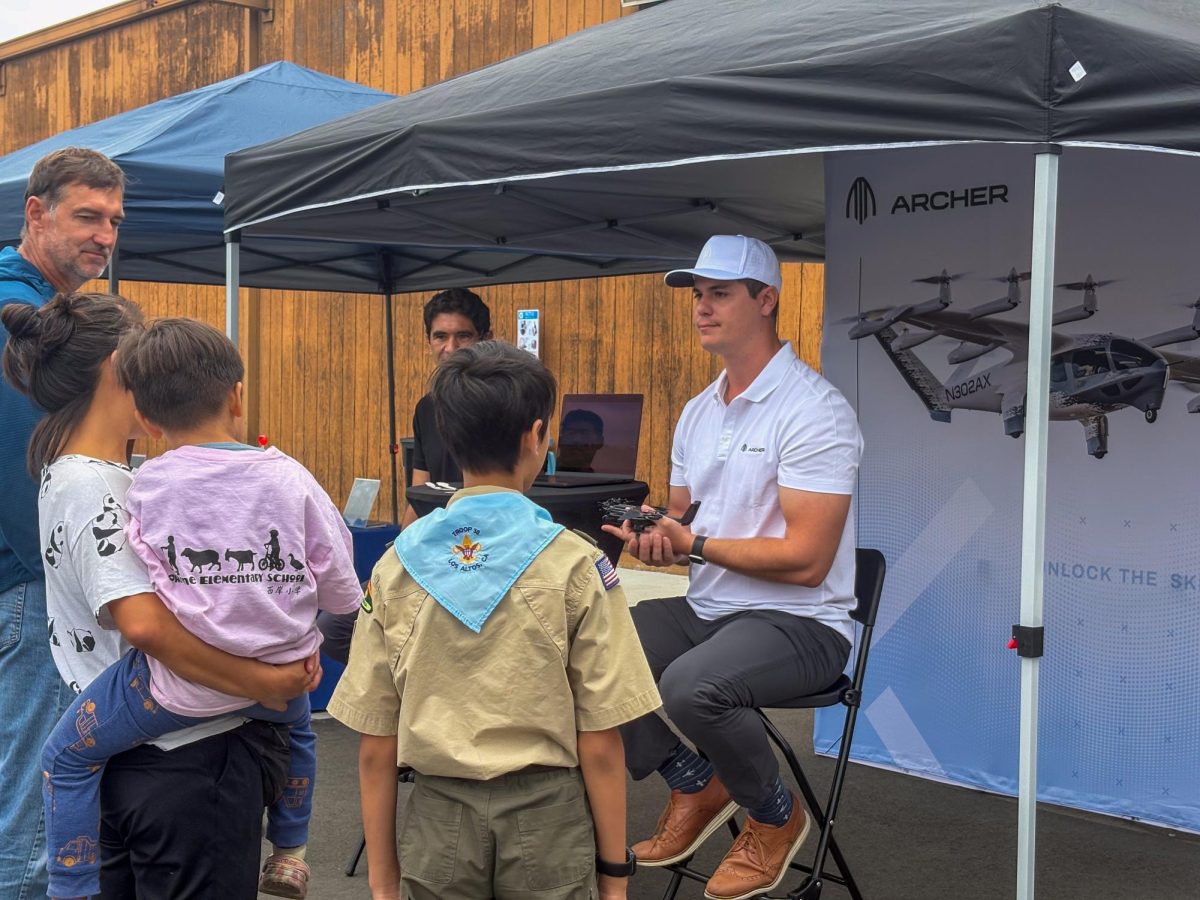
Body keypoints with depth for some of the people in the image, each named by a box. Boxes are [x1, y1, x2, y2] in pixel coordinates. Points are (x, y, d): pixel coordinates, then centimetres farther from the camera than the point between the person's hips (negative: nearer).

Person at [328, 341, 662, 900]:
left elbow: (375, 750, 0)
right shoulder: (575, 566, -10)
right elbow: (600, 746, -9)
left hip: (439, 820, 2)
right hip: (544, 816, -2)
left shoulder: (394, 567, -3)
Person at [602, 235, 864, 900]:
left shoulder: (813, 409, -15)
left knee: (690, 684, -35)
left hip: (800, 622, -8)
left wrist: (694, 543, -18)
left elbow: (805, 560, -21)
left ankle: (776, 817, -4)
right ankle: (693, 784, 10)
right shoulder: (697, 413, 12)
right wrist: (655, 539, -7)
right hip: (705, 609, 8)